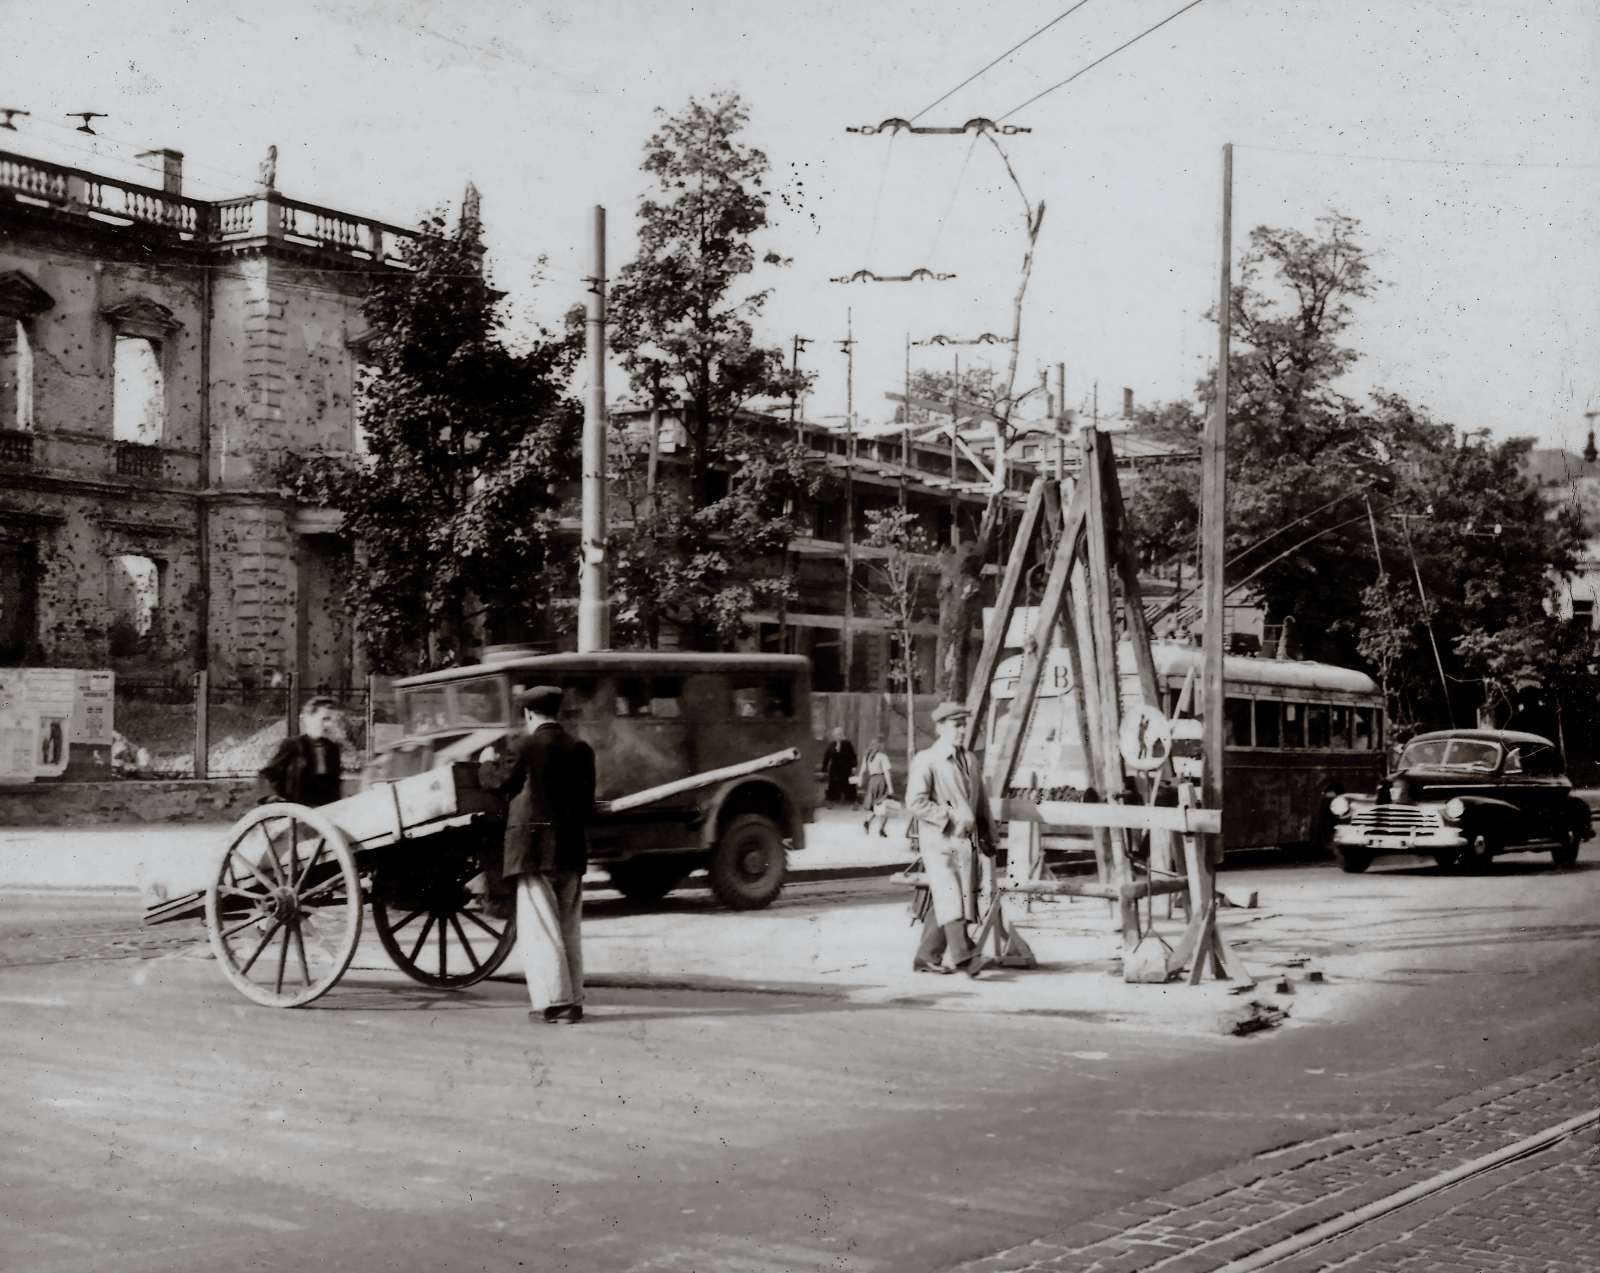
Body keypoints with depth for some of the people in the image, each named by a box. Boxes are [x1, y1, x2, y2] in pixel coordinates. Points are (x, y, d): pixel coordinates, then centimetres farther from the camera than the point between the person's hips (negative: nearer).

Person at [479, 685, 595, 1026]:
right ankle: (572, 1002, 15)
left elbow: (495, 782, 3)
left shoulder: (526, 747, -10)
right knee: (568, 930, 12)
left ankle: (553, 1003, -4)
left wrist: (487, 762, 23)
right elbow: (588, 802, 12)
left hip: (535, 849, -5)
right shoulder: (581, 750, 6)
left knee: (539, 929, -1)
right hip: (572, 849, 6)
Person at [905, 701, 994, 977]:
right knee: (950, 897, -17)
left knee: (944, 903, 7)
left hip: (966, 842, 7)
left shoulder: (970, 760, 16)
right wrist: (950, 818, -16)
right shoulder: (926, 761, -6)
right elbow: (915, 802, -14)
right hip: (939, 841, -6)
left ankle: (927, 957, 14)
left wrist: (987, 835, 19)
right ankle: (963, 956, -25)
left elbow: (981, 801, 24)